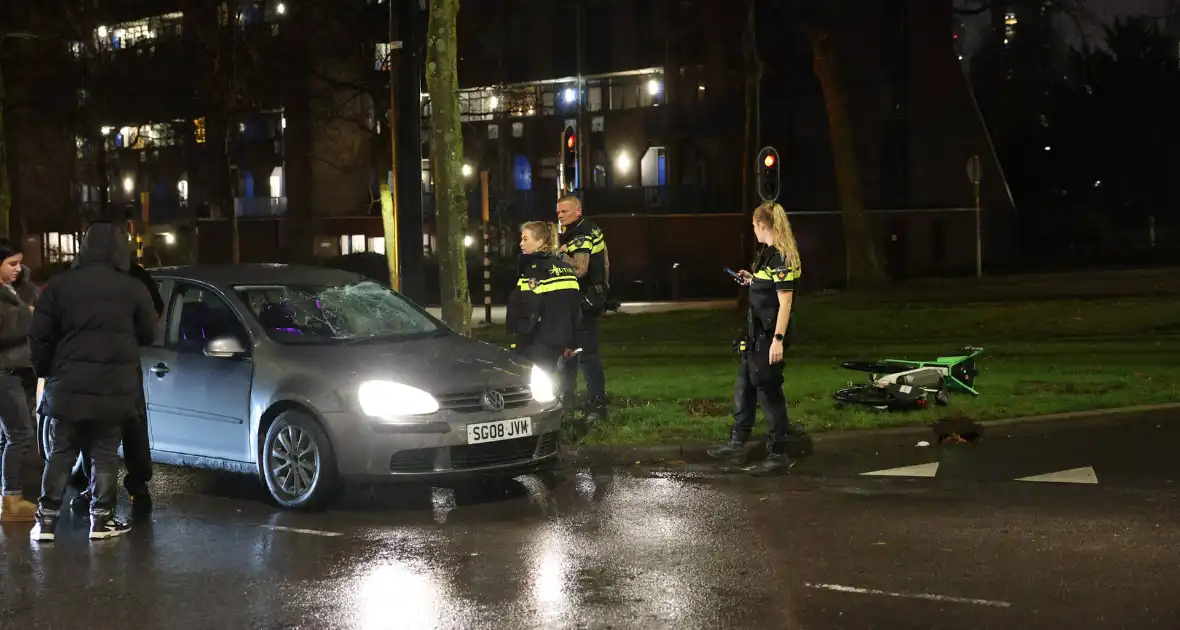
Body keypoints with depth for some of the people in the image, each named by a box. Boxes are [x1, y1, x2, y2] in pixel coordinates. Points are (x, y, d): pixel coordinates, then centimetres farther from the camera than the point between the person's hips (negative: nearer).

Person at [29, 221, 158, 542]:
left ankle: (46, 520, 8)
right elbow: (148, 334, 6)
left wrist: (44, 371, 16)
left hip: (68, 385, 1)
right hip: (115, 387, -1)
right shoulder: (133, 288, -5)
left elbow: (40, 337, 1)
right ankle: (101, 520, 9)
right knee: (105, 454, 7)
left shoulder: (59, 284, -2)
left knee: (61, 453, 9)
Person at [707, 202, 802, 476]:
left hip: (770, 335, -10)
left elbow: (785, 301, -21)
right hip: (756, 332, 10)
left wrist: (778, 340, -24)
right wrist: (753, 280, 21)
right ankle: (737, 445, 28)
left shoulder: (781, 257, -18)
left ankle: (778, 456, 6)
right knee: (744, 386, 17)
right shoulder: (768, 253, 10)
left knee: (769, 391, -3)